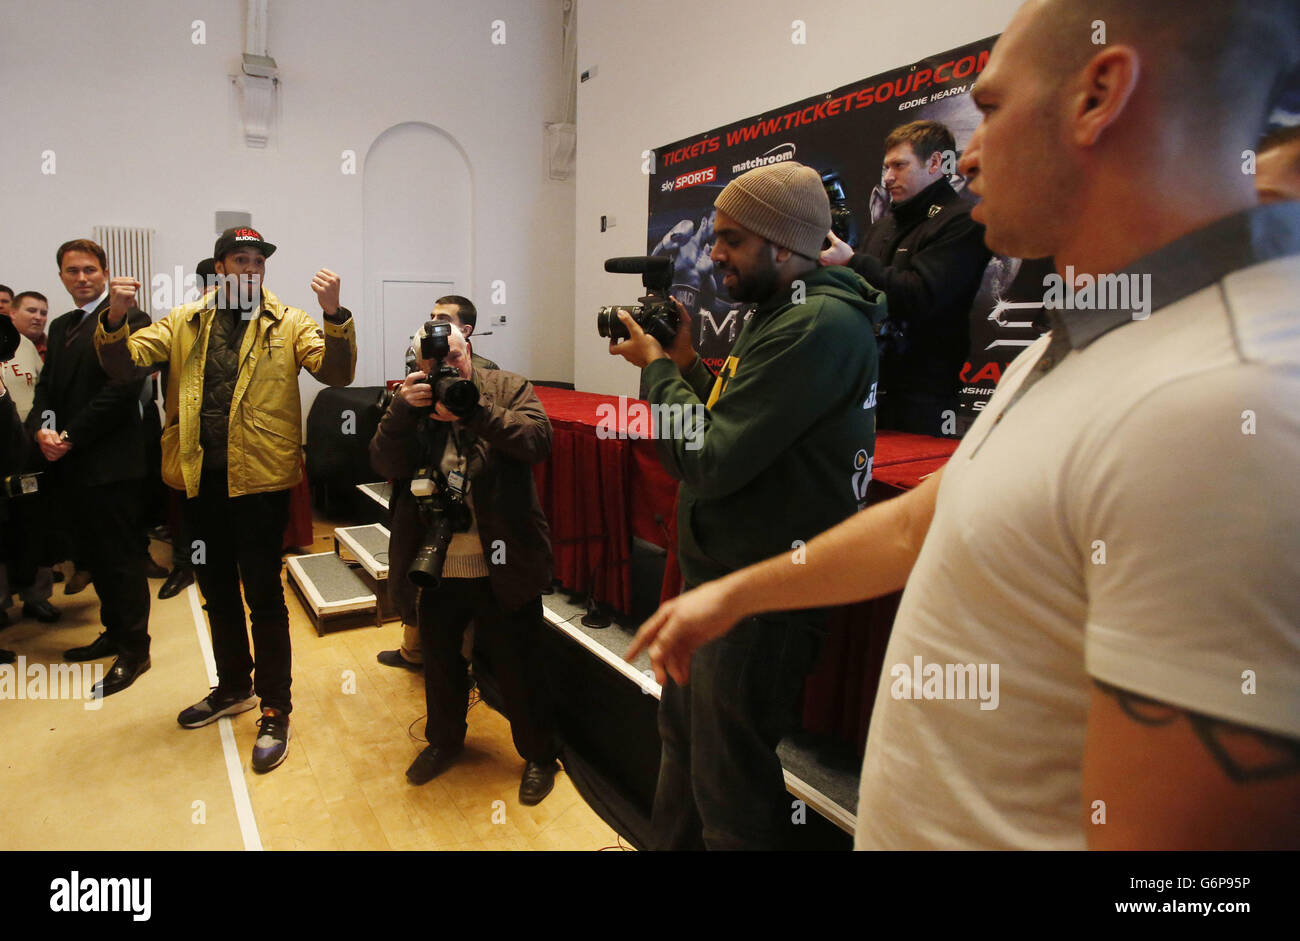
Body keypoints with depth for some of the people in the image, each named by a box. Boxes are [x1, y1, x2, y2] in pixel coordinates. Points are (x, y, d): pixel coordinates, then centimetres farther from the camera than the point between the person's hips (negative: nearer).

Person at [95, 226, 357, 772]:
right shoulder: (183, 323, 8)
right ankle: (234, 687, 39)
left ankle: (275, 712, 15)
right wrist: (115, 319, -20)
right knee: (216, 590, 18)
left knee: (263, 595, 1)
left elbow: (336, 372, -14)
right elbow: (126, 363, 0)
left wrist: (333, 315, -30)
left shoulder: (288, 323, -1)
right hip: (199, 477, 4)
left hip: (259, 479, -4)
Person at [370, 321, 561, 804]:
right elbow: (384, 464, -6)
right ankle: (443, 740, 47)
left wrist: (472, 408, -27)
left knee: (516, 665, 9)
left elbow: (538, 441, -19)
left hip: (502, 568, -3)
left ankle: (539, 755, 31)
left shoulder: (509, 388, -3)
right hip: (435, 566, 4)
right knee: (439, 658, 22)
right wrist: (405, 409, -21)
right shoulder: (409, 402, 4)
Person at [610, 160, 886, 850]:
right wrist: (685, 364, 2)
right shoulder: (781, 314, 12)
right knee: (682, 740, 27)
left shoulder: (819, 326, -22)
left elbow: (710, 462, -25)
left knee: (730, 794, 8)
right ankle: (670, 842, 49)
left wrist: (657, 365, -11)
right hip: (717, 578, 11)